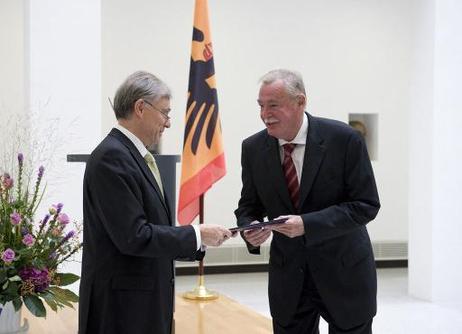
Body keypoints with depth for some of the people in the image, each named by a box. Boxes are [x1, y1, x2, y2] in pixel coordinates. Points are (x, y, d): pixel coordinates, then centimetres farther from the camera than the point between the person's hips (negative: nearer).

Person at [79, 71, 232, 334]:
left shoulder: (136, 156, 13)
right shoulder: (112, 157, -16)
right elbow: (134, 237, -21)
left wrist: (200, 242, 5)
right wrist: (197, 235, -14)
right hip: (123, 305, -9)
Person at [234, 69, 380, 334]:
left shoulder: (344, 140, -15)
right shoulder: (253, 148, -4)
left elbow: (366, 205, -15)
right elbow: (249, 205, 7)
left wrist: (308, 224, -26)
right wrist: (250, 229, -17)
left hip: (344, 272, -3)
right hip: (288, 273, 3)